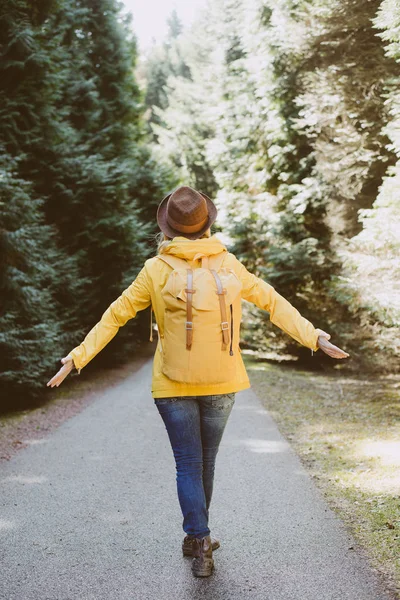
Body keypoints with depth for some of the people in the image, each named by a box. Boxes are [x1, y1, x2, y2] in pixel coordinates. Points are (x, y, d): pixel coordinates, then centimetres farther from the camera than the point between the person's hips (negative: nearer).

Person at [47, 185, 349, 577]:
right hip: (221, 383, 2)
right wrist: (314, 337, 11)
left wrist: (79, 356, 5)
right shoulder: (228, 265, -3)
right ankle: (197, 536, 31)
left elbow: (116, 315, -2)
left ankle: (199, 543, -1)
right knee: (205, 461, 17)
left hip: (173, 386, -2)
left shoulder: (155, 270, -7)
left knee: (188, 464, 7)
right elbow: (272, 303, 3)